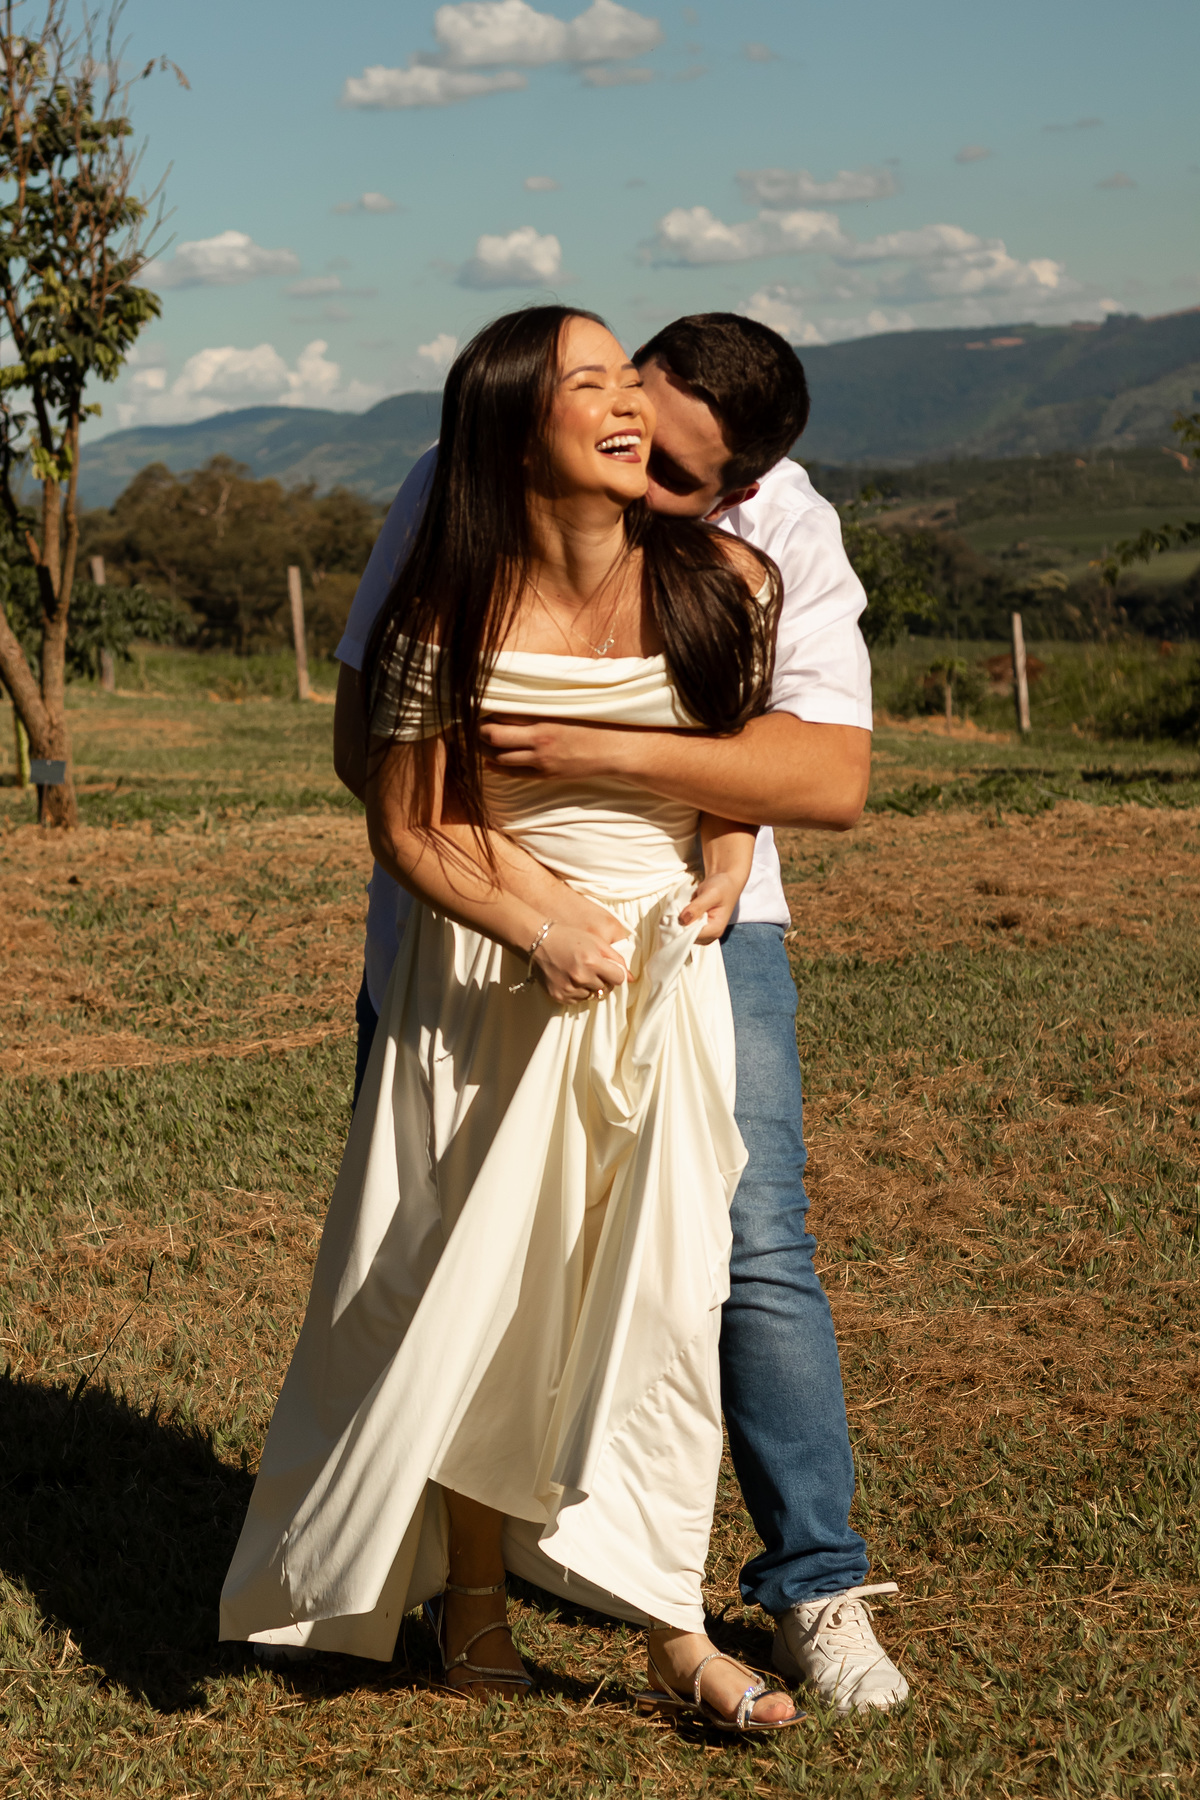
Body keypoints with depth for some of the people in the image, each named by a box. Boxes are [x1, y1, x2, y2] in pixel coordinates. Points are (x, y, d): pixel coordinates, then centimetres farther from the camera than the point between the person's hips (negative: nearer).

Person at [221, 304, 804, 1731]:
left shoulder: (721, 582, -6)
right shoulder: (452, 612, -12)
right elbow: (405, 827, -6)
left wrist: (726, 861, -6)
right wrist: (539, 928, -19)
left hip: (665, 978, 1)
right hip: (488, 981, -1)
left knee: (658, 1292, -2)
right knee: (478, 1289, 6)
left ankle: (672, 1638, 7)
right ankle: (472, 1592, 26)